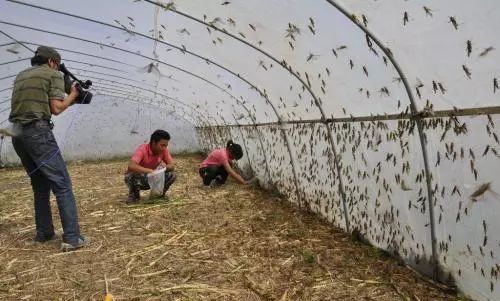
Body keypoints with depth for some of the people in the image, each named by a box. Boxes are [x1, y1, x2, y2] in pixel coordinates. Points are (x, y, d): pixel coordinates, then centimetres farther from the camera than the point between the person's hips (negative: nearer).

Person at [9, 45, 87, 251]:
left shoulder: (21, 76, 23)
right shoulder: (53, 75, 3)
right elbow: (56, 108, -6)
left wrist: (65, 97, 23)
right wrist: (72, 95, 10)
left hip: (17, 134, 8)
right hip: (38, 132, -8)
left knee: (40, 186, 17)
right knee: (62, 185, -8)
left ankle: (43, 233, 21)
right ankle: (72, 238, -14)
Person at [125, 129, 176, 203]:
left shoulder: (164, 150, -13)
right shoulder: (142, 149, -29)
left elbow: (172, 166, -12)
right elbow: (131, 166, -43)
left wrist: (165, 167, -36)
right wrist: (150, 171, -52)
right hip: (138, 178, -4)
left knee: (172, 175, -18)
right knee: (133, 175, -38)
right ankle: (133, 195, -7)